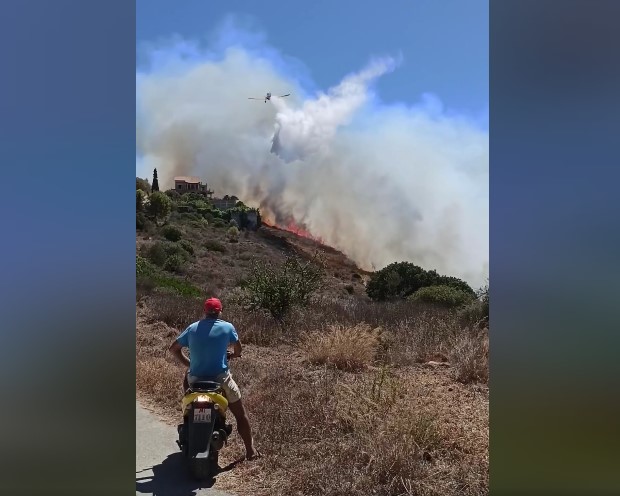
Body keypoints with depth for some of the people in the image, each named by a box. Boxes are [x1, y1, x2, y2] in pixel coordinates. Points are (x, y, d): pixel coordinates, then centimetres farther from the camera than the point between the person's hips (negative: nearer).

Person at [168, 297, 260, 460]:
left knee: (187, 376, 39)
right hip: (221, 379, -3)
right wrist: (234, 355, 35)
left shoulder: (192, 328, 3)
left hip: (196, 379, 3)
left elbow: (173, 349, 7)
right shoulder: (227, 327, -3)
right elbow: (238, 347, 13)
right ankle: (250, 449, 16)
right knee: (240, 413, 14)